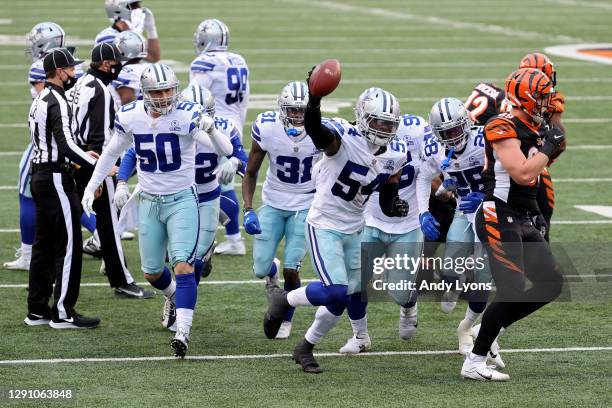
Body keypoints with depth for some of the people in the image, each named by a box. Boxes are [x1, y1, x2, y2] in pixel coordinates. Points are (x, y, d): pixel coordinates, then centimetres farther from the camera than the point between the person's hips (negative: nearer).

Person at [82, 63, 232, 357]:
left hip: (182, 200, -4)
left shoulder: (187, 116, -18)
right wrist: (91, 187, 11)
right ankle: (175, 297, 47)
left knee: (183, 265, -19)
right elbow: (112, 152, 12)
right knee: (152, 272, 14)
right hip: (149, 202, 4)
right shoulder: (129, 117, -7)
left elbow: (226, 151, -26)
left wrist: (210, 129, -46)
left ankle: (182, 332, -22)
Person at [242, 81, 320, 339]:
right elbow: (251, 173, -4)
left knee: (291, 270, -11)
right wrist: (248, 209, -14)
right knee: (260, 269, -3)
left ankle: (286, 319, 17)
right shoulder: (267, 129, -17)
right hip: (273, 204, 1)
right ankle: (273, 271, 38)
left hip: (306, 207, -1)